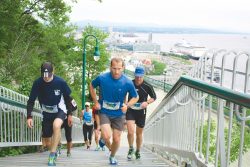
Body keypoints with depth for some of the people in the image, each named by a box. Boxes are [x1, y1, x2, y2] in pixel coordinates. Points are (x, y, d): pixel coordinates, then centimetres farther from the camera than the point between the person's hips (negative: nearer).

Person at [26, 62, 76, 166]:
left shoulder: (60, 82, -22)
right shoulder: (37, 83, -19)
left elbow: (68, 98, -6)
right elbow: (31, 101, -9)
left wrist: (70, 114, -1)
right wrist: (29, 116, -18)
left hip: (60, 110, -3)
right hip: (46, 112, 3)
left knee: (56, 126, -34)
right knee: (47, 139, 7)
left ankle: (52, 155, -22)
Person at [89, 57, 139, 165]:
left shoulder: (127, 83, -16)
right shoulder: (102, 78, -16)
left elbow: (135, 97, 0)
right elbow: (91, 86, 6)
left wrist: (127, 105, -18)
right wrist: (96, 102, -1)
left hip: (119, 114, 1)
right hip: (104, 112, -1)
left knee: (116, 139, 7)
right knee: (107, 136, -21)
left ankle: (112, 157, 38)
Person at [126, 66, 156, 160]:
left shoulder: (147, 86, -10)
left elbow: (154, 97, 2)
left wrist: (147, 102, -16)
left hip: (141, 111, 1)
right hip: (130, 110, 0)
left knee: (139, 133, 13)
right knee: (130, 132, -17)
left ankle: (138, 151, 35)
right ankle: (131, 149, 10)